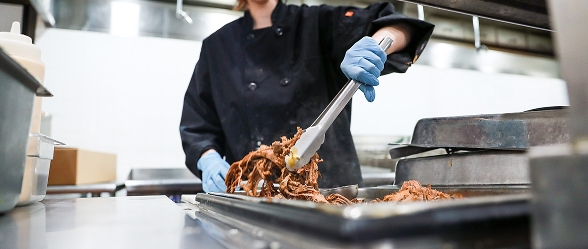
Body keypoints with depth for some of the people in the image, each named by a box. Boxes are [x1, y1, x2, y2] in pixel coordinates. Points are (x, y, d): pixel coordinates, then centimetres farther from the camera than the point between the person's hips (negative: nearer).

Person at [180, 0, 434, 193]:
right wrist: (209, 160, -9)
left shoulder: (319, 23, 4)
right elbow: (196, 123, 11)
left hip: (330, 185, -1)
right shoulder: (216, 46, 10)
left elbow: (401, 27, -5)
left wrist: (378, 42, -28)